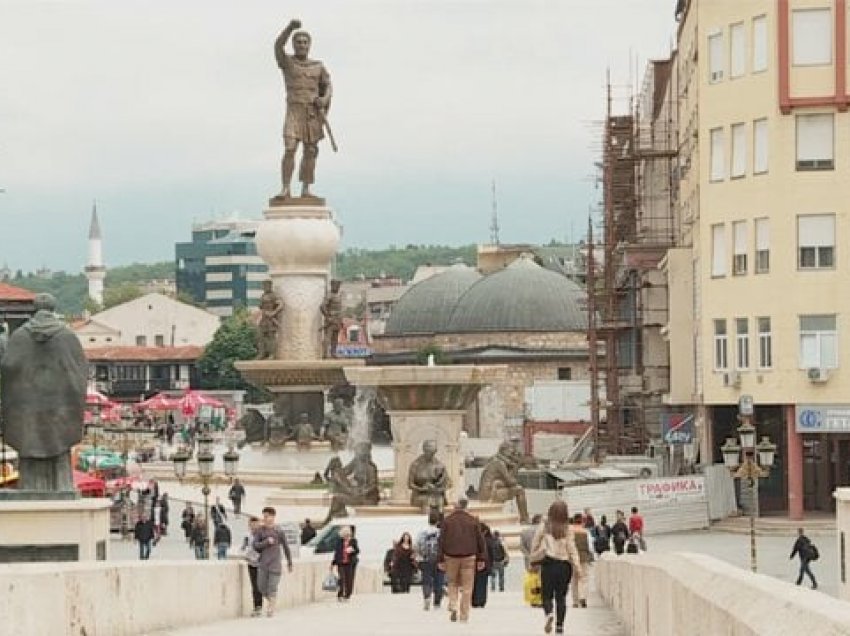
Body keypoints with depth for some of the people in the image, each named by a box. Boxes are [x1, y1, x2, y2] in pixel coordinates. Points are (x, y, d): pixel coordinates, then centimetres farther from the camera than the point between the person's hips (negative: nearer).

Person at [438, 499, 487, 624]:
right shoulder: (473, 521, 2)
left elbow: (442, 541, 1)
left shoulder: (447, 521, 2)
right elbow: (480, 541, 3)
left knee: (452, 584, 16)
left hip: (451, 557, 1)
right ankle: (464, 616, 0)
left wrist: (441, 560, 4)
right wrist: (481, 559, 8)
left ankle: (453, 607, -6)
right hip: (469, 557, -1)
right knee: (467, 587, 3)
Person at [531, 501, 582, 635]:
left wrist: (534, 558, 21)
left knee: (547, 595, 7)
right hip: (564, 565, 1)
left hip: (548, 564, -1)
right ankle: (559, 625, 7)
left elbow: (535, 546, 5)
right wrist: (577, 567, 0)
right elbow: (572, 550, -4)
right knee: (561, 597, 9)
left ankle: (549, 614, -22)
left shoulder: (543, 527, -3)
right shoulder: (568, 529, -4)